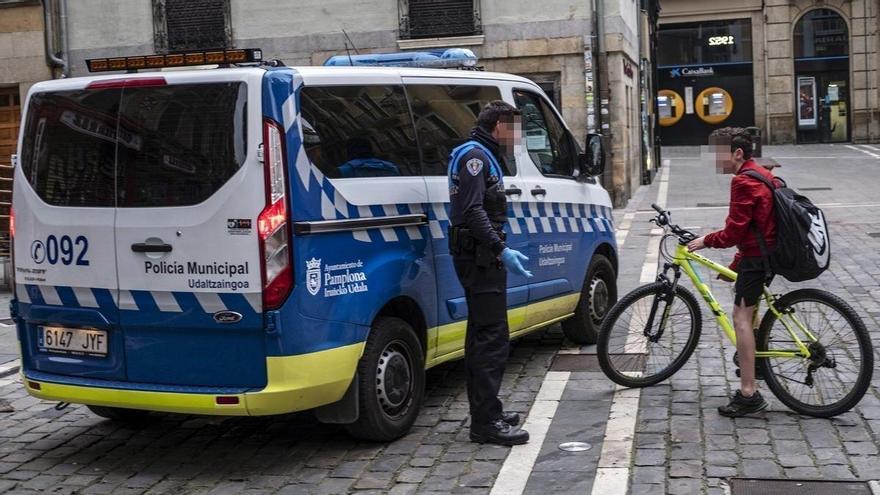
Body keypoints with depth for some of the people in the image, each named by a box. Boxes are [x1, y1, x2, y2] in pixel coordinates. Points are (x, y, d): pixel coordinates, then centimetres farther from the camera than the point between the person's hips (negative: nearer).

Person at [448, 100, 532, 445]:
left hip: (480, 257, 11)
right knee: (493, 338, -11)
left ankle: (485, 413, 25)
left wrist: (499, 250, 26)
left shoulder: (484, 156, 21)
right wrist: (501, 250, -27)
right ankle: (487, 423, -10)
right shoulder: (474, 156, -12)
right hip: (479, 256, -11)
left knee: (482, 336, 16)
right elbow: (473, 211, -23)